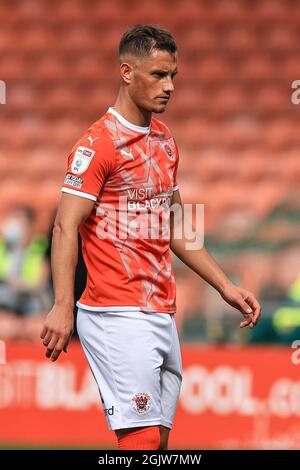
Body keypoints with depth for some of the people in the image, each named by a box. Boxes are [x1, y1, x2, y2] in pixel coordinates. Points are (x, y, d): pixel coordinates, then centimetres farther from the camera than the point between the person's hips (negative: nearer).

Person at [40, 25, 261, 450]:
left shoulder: (165, 141, 16)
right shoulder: (99, 143, -9)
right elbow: (66, 227, -15)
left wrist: (226, 287, 21)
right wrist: (62, 307, -26)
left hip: (163, 315, 8)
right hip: (118, 316, -8)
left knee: (159, 437, 6)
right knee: (142, 439, -14)